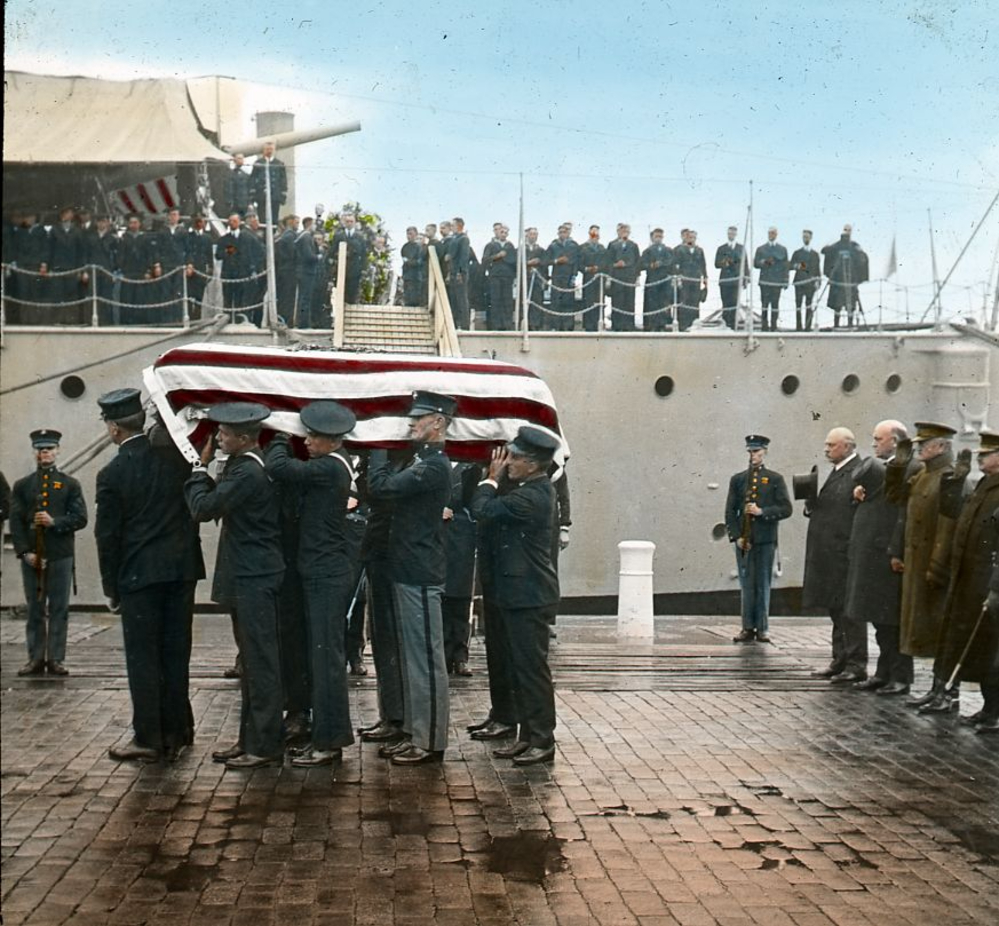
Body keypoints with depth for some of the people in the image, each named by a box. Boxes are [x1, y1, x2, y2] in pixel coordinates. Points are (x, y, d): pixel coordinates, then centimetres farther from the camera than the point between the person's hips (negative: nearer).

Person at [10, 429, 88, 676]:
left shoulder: (70, 484, 8)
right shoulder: (21, 486, 10)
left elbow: (80, 518, -1)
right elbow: (16, 522, 3)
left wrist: (55, 522, -16)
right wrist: (25, 552, -9)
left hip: (61, 555, -1)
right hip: (31, 556, 1)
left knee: (59, 609, 0)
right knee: (35, 609, 4)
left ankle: (56, 659, 4)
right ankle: (36, 658, 9)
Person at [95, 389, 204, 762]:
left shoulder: (112, 474, -9)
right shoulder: (175, 455, 1)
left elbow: (107, 536, -5)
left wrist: (111, 587, 5)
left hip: (139, 574, -4)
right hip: (182, 568, 4)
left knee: (143, 658, 4)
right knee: (176, 653, 11)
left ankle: (148, 738, 7)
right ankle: (176, 733, 18)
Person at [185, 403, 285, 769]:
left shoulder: (246, 473, -19)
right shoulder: (252, 467, 13)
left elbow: (203, 508, -17)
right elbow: (220, 504, 16)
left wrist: (201, 467, -4)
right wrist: (209, 469, 6)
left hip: (253, 580, -11)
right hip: (250, 577, 11)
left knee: (261, 663, -4)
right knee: (254, 661, 15)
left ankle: (265, 746, 2)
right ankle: (250, 738, 23)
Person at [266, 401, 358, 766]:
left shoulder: (328, 468, -18)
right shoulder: (336, 464, 12)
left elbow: (278, 468, -25)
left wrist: (280, 439, -6)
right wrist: (285, 441, 5)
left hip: (326, 578, -10)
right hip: (324, 575, 10)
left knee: (326, 658, -5)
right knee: (324, 658, 14)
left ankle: (328, 742, 0)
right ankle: (328, 735, 21)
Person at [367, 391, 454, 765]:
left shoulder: (434, 466, -17)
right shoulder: (424, 461, 15)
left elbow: (381, 486, -23)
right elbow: (392, 489, 15)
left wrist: (379, 450, -9)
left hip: (420, 576, -10)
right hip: (409, 572, 10)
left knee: (426, 660, -3)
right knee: (413, 659, 15)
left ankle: (430, 741, 3)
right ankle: (415, 734, 23)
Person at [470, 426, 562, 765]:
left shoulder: (532, 497, -20)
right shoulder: (534, 489, 11)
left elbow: (483, 510, -22)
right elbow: (487, 510, 13)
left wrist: (492, 479, -7)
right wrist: (495, 479, 3)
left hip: (529, 597, -10)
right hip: (515, 594, 10)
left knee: (532, 667, -2)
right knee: (518, 667, 14)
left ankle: (542, 740, 6)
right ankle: (528, 735, 22)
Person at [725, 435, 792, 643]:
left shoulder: (775, 479, 6)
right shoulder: (737, 479, 10)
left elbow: (786, 508, -1)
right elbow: (730, 511, 7)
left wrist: (762, 512, -14)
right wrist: (736, 536, -4)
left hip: (765, 540, -1)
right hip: (743, 540, 1)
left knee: (763, 584, 2)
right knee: (747, 584, 2)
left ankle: (762, 628, 7)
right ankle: (748, 628, 5)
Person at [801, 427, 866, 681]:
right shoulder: (836, 472, 17)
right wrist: (812, 505, -1)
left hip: (845, 552, -10)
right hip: (829, 553, 10)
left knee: (849, 610, -4)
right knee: (836, 609, 15)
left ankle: (856, 665, 2)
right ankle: (840, 660, 23)